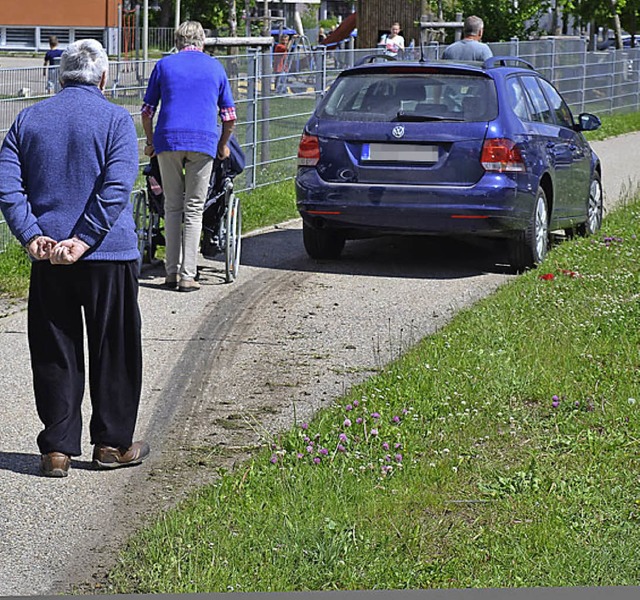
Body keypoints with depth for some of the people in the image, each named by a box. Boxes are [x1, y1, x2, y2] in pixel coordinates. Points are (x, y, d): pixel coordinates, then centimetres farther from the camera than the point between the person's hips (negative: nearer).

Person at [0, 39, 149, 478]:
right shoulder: (116, 119, -3)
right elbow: (117, 186, -16)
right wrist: (83, 240, -17)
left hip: (47, 257, 3)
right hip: (109, 254, -3)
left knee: (54, 354, 9)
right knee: (114, 352, 9)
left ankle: (57, 449, 10)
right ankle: (113, 444, 16)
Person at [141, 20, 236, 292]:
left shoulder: (164, 65, 11)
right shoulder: (215, 67, 13)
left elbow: (147, 112, 10)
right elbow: (229, 116, 12)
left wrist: (150, 142, 23)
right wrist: (223, 145, 26)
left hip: (169, 139, 0)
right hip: (204, 141, 0)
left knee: (172, 207, 10)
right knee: (194, 210, 2)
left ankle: (171, 272, 8)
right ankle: (187, 275, -2)